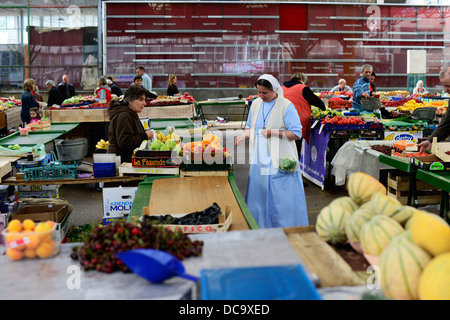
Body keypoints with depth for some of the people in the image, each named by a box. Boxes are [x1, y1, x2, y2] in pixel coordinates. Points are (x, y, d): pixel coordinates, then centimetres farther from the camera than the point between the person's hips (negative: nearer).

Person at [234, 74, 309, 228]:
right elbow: (250, 127, 21)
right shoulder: (256, 103, 10)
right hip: (259, 160, 6)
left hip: (280, 162, -6)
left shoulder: (286, 106, -8)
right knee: (258, 196, 10)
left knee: (281, 198, -3)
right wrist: (244, 136, 0)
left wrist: (274, 132, -19)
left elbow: (296, 133, -10)